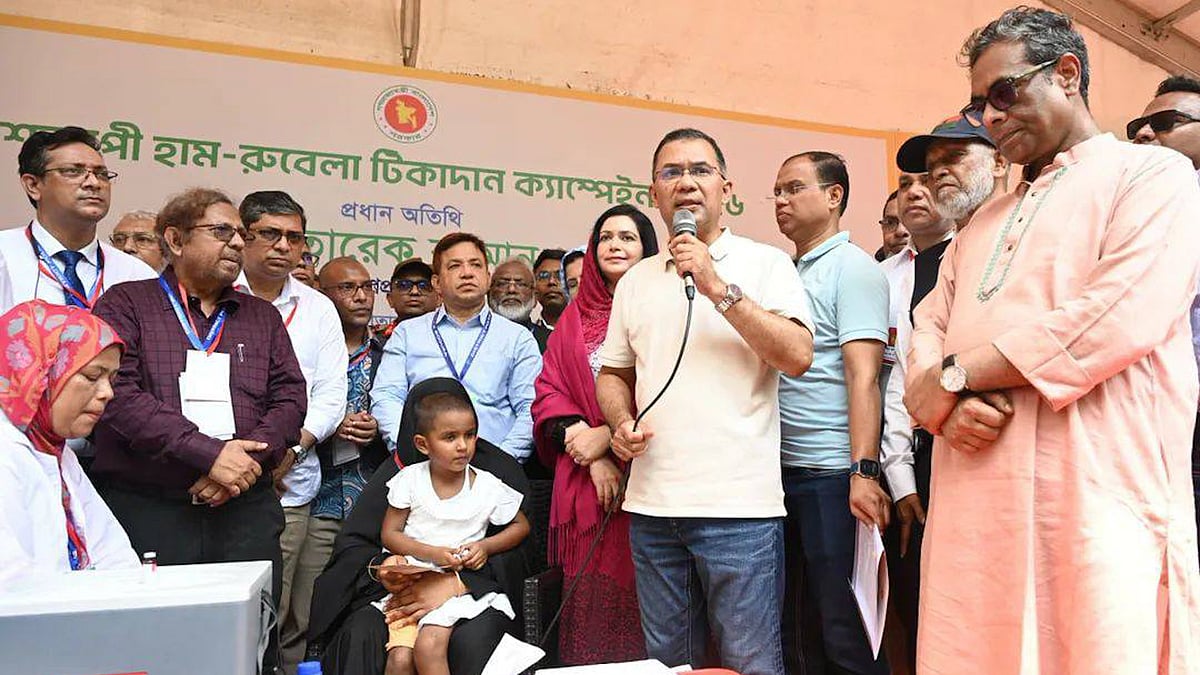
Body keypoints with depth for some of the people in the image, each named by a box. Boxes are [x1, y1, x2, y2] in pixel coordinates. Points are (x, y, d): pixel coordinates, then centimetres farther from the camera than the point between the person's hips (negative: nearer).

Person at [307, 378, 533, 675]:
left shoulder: (500, 470, 3)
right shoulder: (399, 471, 9)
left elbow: (514, 552, -6)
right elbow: (350, 542, 6)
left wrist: (455, 584, -20)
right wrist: (379, 567, -17)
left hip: (475, 587, -1)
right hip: (405, 588, 2)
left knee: (472, 640, -34)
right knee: (361, 636, -28)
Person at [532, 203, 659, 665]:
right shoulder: (574, 318, 14)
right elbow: (548, 393, 8)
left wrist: (607, 436, -11)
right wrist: (587, 447, -7)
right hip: (584, 478, 3)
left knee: (639, 594, 0)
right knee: (589, 596, 5)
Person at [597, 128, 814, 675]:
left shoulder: (765, 263, 0)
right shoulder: (636, 280, 13)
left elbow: (798, 356, -13)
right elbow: (613, 372, 19)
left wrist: (719, 289, -16)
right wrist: (621, 422, -1)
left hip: (739, 505, -4)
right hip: (651, 505, 5)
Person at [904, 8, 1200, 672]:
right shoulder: (981, 224, 24)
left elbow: (1123, 316, -14)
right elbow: (928, 334, 16)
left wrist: (959, 372, -9)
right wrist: (945, 406, -7)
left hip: (1093, 504, -5)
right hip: (970, 509, 6)